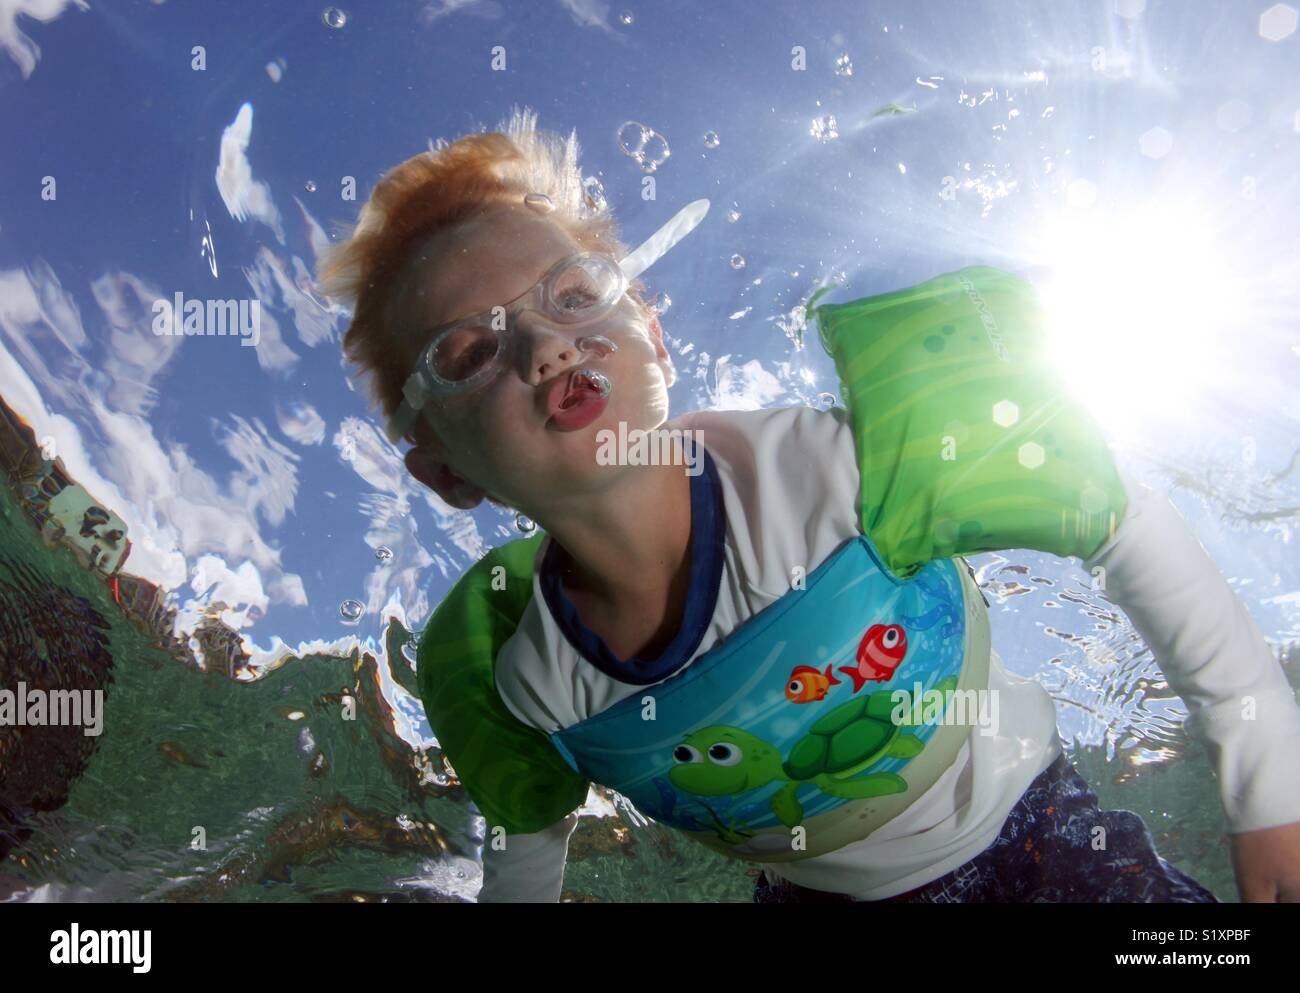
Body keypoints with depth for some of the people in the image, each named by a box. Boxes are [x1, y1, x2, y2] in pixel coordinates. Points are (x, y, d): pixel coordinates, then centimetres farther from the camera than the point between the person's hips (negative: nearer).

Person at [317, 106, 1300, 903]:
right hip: (818, 894, 2)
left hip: (1031, 832, -1)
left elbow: (1134, 529, -19)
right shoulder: (513, 682, -22)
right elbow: (526, 841, 2)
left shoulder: (840, 470, -33)